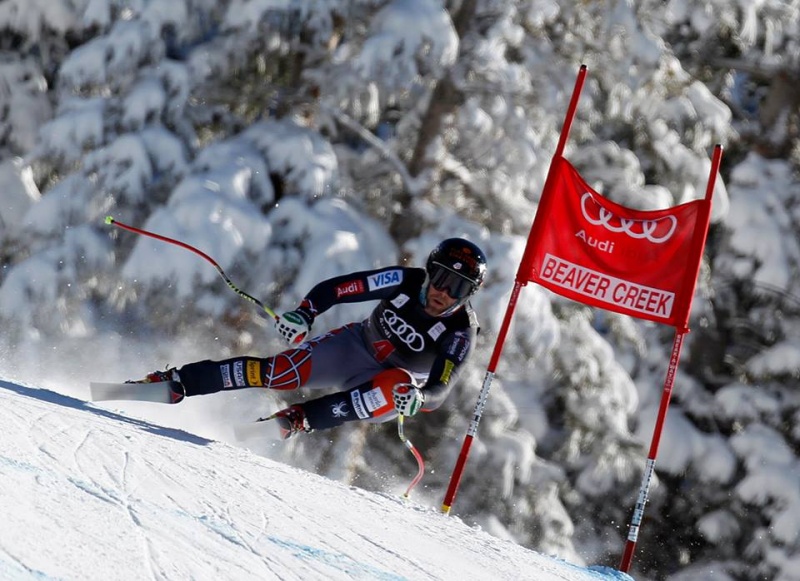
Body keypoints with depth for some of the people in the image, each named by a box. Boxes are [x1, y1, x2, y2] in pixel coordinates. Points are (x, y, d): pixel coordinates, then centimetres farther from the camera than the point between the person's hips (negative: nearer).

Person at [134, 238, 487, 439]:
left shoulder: (461, 333, -21)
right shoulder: (406, 281, -17)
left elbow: (440, 390, -25)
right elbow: (338, 287, -13)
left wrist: (418, 399, -48)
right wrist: (304, 313, -29)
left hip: (389, 389, -1)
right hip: (354, 346, 1)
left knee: (399, 385, -37)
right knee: (288, 372, -22)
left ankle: (301, 418, -31)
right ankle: (180, 383, -15)